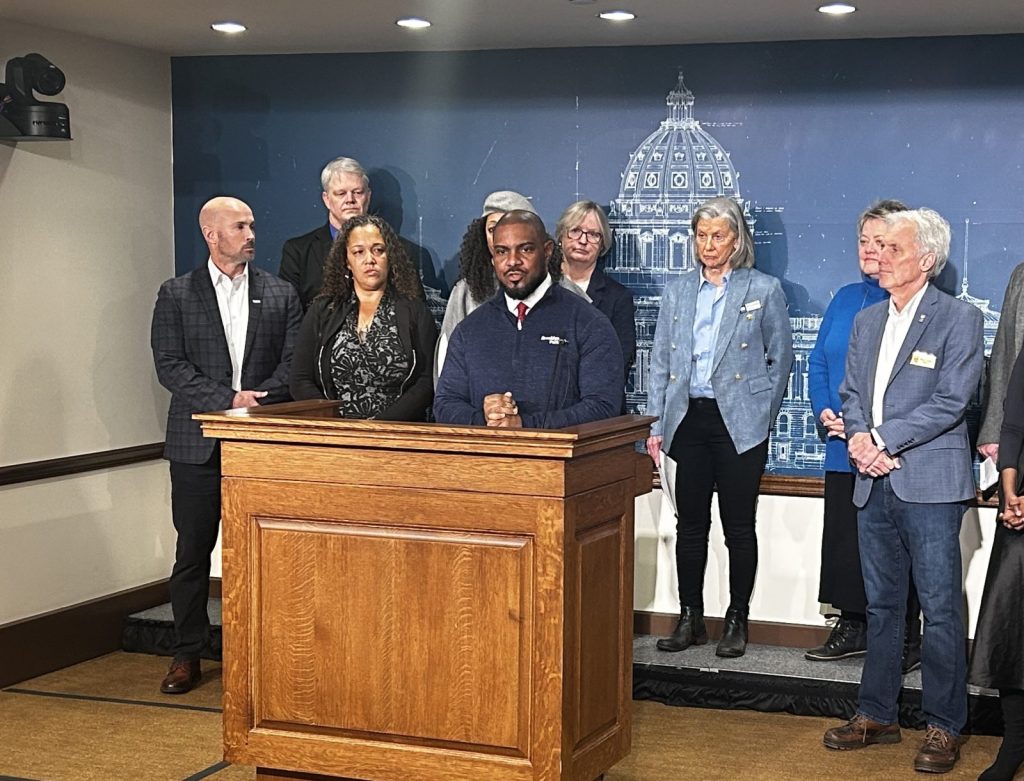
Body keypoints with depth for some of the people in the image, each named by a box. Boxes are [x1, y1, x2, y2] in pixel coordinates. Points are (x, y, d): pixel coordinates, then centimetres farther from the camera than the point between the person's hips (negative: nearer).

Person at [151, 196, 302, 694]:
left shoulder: (280, 295, 8)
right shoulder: (176, 295, 4)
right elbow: (170, 366, -5)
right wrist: (229, 400, -15)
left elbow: (292, 363, 2)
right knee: (193, 550, 4)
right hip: (198, 444, -1)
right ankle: (187, 655, 13)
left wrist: (256, 401, -15)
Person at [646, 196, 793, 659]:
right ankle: (690, 619, 14)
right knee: (690, 524, 5)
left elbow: (781, 358, 7)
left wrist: (762, 415, 1)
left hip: (739, 423, -3)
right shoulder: (677, 292, 13)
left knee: (739, 527, 1)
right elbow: (660, 361, 12)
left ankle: (737, 621, 10)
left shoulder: (764, 290, 3)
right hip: (689, 420, 3)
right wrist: (656, 424, 5)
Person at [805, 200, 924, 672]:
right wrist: (825, 411, -3)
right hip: (843, 450, 6)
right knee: (844, 541, 11)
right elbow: (818, 362, 15)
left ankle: (906, 641, 10)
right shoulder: (845, 299, 13)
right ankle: (853, 628, 24)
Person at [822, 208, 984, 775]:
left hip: (928, 483, -6)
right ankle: (876, 715, 23)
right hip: (873, 484, 6)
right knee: (881, 604, 14)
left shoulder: (959, 319, -6)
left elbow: (949, 402, -13)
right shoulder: (866, 321, 15)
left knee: (940, 608, -1)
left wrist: (883, 440, -16)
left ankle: (944, 727, 8)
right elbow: (850, 392, 14)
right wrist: (859, 436, -7)